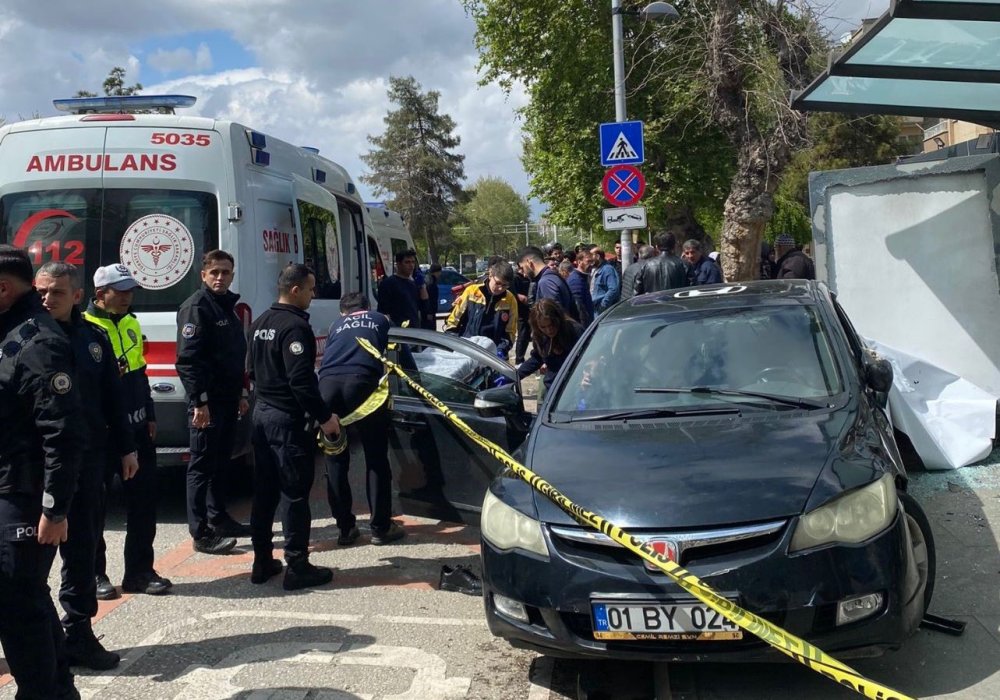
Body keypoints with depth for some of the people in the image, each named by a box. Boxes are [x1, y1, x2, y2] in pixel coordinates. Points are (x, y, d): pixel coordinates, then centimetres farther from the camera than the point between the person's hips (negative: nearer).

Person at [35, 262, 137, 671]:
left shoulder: (93, 337, 8)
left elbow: (112, 397, 14)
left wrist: (126, 448, 14)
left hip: (88, 459, 5)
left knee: (82, 548, 13)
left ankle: (78, 633, 26)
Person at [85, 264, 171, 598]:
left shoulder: (131, 324, 13)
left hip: (137, 427, 7)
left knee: (143, 501, 10)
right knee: (95, 504, 5)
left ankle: (140, 571, 21)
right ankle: (95, 573, 18)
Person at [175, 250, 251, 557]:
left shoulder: (228, 307, 17)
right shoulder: (196, 307, -12)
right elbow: (188, 359, -19)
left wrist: (241, 394, 21)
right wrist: (199, 402, -23)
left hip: (228, 399, 9)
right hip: (207, 402, -9)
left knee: (221, 462, 17)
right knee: (202, 465, -4)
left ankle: (218, 517, 29)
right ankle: (201, 534, 0)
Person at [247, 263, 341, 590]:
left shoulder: (260, 323, 12)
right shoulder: (295, 326, -18)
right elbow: (301, 381, -24)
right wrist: (325, 417, -17)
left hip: (262, 413, 9)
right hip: (289, 420, -9)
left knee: (264, 491, 14)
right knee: (295, 494, -2)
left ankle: (262, 563, 22)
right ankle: (298, 568, 3)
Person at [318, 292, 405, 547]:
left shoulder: (336, 325, 33)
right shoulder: (380, 320, 29)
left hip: (328, 383, 2)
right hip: (361, 382, -2)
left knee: (335, 459, 11)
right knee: (376, 457, 7)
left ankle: (346, 528, 16)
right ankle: (381, 527, 11)